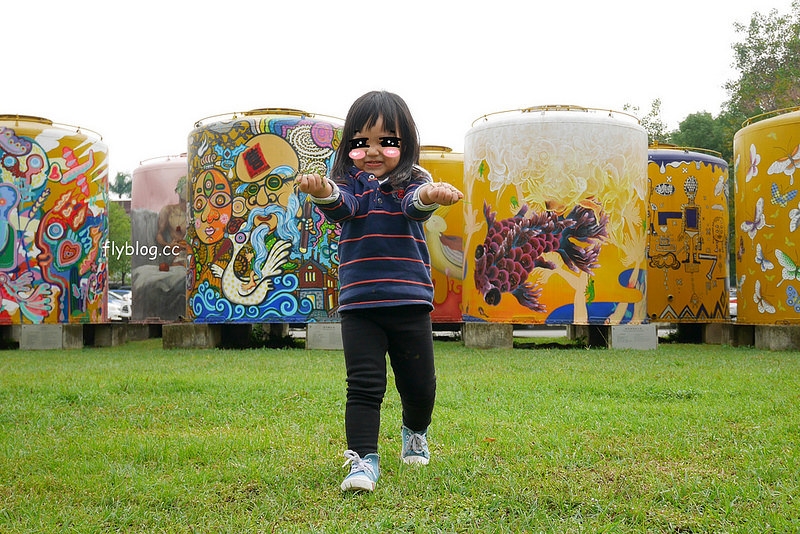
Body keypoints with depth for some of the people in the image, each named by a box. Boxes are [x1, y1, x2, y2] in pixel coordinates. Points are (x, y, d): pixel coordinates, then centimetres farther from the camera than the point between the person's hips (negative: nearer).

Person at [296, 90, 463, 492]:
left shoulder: (410, 181, 4)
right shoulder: (350, 184, 3)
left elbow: (415, 202, -19)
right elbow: (341, 204, -19)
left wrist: (431, 196, -44)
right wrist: (321, 190, -44)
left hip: (410, 303, 1)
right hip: (359, 304, -1)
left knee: (419, 384, 11)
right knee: (363, 385, -7)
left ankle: (415, 432, 41)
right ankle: (363, 460, 1)